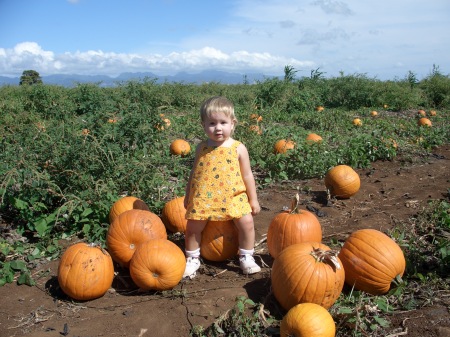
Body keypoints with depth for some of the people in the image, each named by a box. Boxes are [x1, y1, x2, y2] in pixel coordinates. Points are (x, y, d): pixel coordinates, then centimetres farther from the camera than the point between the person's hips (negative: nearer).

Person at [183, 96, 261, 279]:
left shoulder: (238, 148, -4)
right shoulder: (201, 148, 1)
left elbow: (247, 175, 1)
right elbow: (194, 173, 12)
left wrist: (253, 200, 3)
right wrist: (188, 195, 15)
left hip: (233, 197, -1)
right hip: (203, 198, 1)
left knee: (247, 222, -12)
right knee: (193, 227, 0)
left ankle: (246, 257, 9)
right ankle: (192, 259, 23)